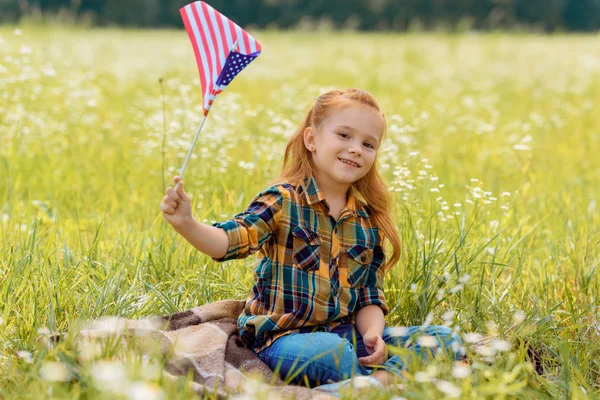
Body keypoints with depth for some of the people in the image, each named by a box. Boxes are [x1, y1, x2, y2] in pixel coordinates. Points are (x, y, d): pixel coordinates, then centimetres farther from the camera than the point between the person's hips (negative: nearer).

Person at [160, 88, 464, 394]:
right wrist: (186, 224, -39)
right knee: (328, 352, -40)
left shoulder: (369, 221, 10)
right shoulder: (282, 201, -4)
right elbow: (230, 240, -19)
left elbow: (369, 297, 11)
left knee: (445, 340, -11)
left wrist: (373, 334, -11)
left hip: (348, 333, 5)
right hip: (285, 337, -5)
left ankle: (381, 379, -33)